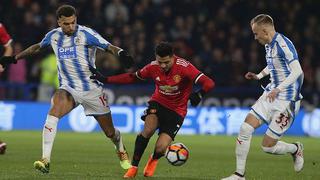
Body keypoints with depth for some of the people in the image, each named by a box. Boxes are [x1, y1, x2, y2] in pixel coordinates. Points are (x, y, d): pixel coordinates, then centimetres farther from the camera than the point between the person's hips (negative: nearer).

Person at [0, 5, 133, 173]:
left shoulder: (85, 33, -13)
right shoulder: (53, 36, 1)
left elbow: (109, 47, -23)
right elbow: (37, 47, 22)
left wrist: (121, 53, -45)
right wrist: (15, 58, 25)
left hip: (92, 89, -2)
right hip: (68, 88, 2)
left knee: (110, 132, 8)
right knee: (53, 113, -29)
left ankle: (121, 152, 43)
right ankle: (45, 160, -31)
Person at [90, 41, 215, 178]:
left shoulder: (184, 67, -24)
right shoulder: (153, 67, -11)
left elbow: (208, 83, -30)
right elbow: (132, 77, 6)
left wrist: (199, 94, -49)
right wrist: (106, 80, 3)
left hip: (176, 111, -2)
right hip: (158, 103, 2)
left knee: (160, 149, -15)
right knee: (148, 129, -28)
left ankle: (153, 160, 26)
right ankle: (133, 167, -9)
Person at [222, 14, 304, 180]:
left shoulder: (283, 45, -19)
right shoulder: (268, 45, 9)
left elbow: (297, 71, -26)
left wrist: (278, 89, -32)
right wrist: (259, 76, 14)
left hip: (287, 101, -9)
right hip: (270, 95, 9)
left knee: (268, 146, -6)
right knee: (245, 128, -4)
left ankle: (296, 149, 25)